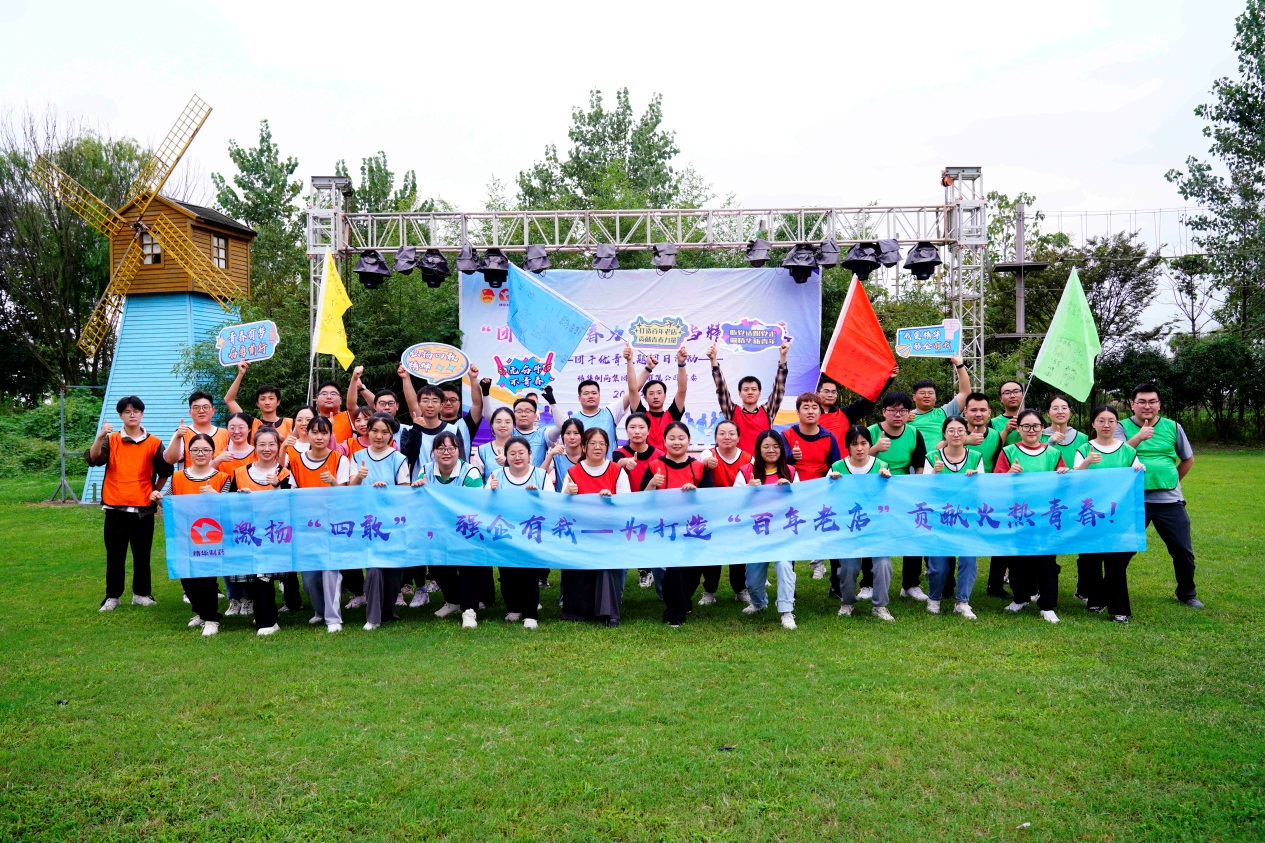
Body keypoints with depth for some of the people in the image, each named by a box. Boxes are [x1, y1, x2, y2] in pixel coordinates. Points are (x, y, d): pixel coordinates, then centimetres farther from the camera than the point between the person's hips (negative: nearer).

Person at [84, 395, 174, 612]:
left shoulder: (154, 443, 3)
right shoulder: (111, 440, 2)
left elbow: (165, 470, 11)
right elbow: (92, 459, -14)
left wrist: (157, 490, 3)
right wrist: (100, 437, -27)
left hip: (143, 508, 0)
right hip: (115, 507, 0)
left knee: (142, 555, 8)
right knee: (115, 556, 7)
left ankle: (141, 594, 18)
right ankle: (112, 596, 16)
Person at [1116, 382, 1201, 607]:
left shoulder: (1172, 427, 5)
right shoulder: (1123, 427, -2)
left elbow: (1188, 459, 19)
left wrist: (1172, 480, 13)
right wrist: (1139, 437, -30)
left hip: (1170, 500, 2)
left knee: (1183, 550, 9)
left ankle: (1186, 594, 30)